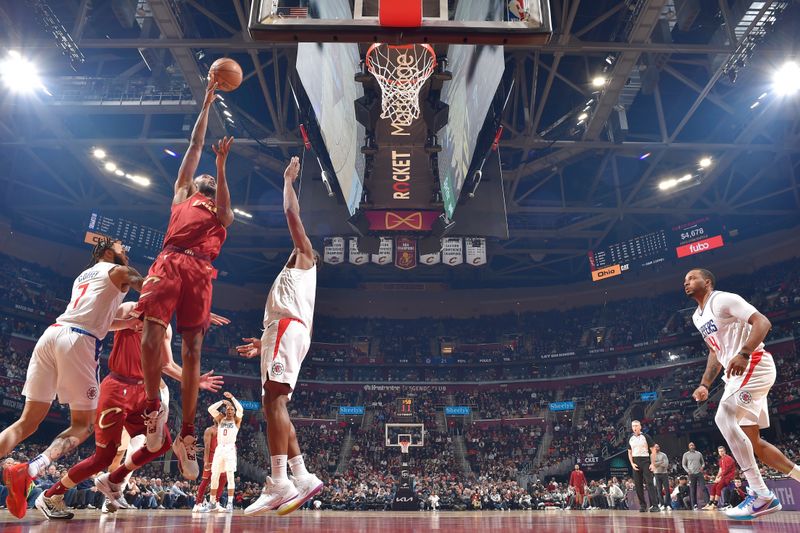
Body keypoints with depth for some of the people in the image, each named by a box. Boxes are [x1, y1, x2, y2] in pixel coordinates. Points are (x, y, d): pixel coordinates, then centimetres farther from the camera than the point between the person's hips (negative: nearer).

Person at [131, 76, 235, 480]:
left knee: (192, 349, -7)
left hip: (200, 270, -1)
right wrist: (207, 105, 33)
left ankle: (187, 434, -8)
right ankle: (154, 406, -3)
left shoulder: (221, 211, 28)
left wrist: (221, 165, -5)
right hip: (170, 261, 1)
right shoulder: (181, 195, 30)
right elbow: (195, 145, 31)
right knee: (152, 330, -20)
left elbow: (223, 210, 1)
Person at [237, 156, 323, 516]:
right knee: (275, 404, 3)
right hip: (283, 330, 9)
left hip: (288, 327, -9)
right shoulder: (290, 276, 38)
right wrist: (263, 344, 36)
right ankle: (303, 478, 1)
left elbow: (292, 213, 6)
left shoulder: (305, 259, 16)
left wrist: (287, 178, 20)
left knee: (273, 399, -21)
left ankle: (279, 483, -28)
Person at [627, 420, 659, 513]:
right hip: (636, 463, 4)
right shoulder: (630, 439, 10)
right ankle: (643, 505, 10)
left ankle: (654, 505, -10)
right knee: (638, 485, 4)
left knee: (649, 483, -9)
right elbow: (629, 453, 14)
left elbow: (652, 451, -2)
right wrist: (632, 463, 1)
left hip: (645, 461, -4)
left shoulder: (646, 437, -2)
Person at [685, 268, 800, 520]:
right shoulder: (697, 316, 18)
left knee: (724, 419, -24)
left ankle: (761, 494, -18)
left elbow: (763, 322, -19)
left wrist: (744, 354, -34)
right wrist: (705, 385, 16)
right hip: (737, 373, 10)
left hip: (754, 365, -10)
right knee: (751, 442, 9)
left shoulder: (723, 299, -9)